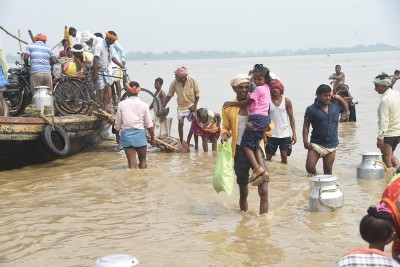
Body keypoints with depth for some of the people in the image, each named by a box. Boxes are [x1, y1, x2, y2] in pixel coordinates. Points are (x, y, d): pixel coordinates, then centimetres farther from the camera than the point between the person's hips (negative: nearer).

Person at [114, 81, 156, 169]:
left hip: (126, 134, 0)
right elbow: (149, 125, 0)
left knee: (131, 163, 3)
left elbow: (117, 124, 2)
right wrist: (152, 138, 10)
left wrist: (117, 136, 17)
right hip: (140, 134, 0)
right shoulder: (144, 105, -2)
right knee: (142, 160, 17)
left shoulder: (122, 104, -2)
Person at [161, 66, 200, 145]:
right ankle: (181, 140, 4)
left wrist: (195, 105, -12)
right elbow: (169, 95, -4)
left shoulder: (193, 80, -17)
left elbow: (197, 93, -7)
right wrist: (163, 107, -5)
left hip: (192, 105, 0)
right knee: (180, 122, -12)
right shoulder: (174, 82, -14)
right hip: (181, 106, 0)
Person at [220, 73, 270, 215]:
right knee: (243, 191, 15)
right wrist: (224, 134, -10)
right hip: (240, 151, 1)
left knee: (263, 190, -11)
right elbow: (226, 127, 13)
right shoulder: (228, 107, 2)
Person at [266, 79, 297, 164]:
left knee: (284, 156, -1)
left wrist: (294, 134, -2)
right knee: (268, 157, 2)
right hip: (272, 134, 0)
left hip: (285, 134, 0)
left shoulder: (286, 101, 0)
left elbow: (291, 118, 3)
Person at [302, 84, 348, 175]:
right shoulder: (311, 109, -7)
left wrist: (340, 99, 9)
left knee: (328, 171, 9)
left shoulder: (335, 106, 6)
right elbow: (306, 126, -5)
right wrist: (305, 141, -14)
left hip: (331, 145, 3)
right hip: (316, 144, -3)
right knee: (309, 168, -7)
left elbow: (346, 109, 27)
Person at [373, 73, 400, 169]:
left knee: (387, 159, 3)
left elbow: (384, 120, -25)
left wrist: (380, 137, -25)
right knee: (391, 154, 25)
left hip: (387, 133, -8)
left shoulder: (384, 100, -21)